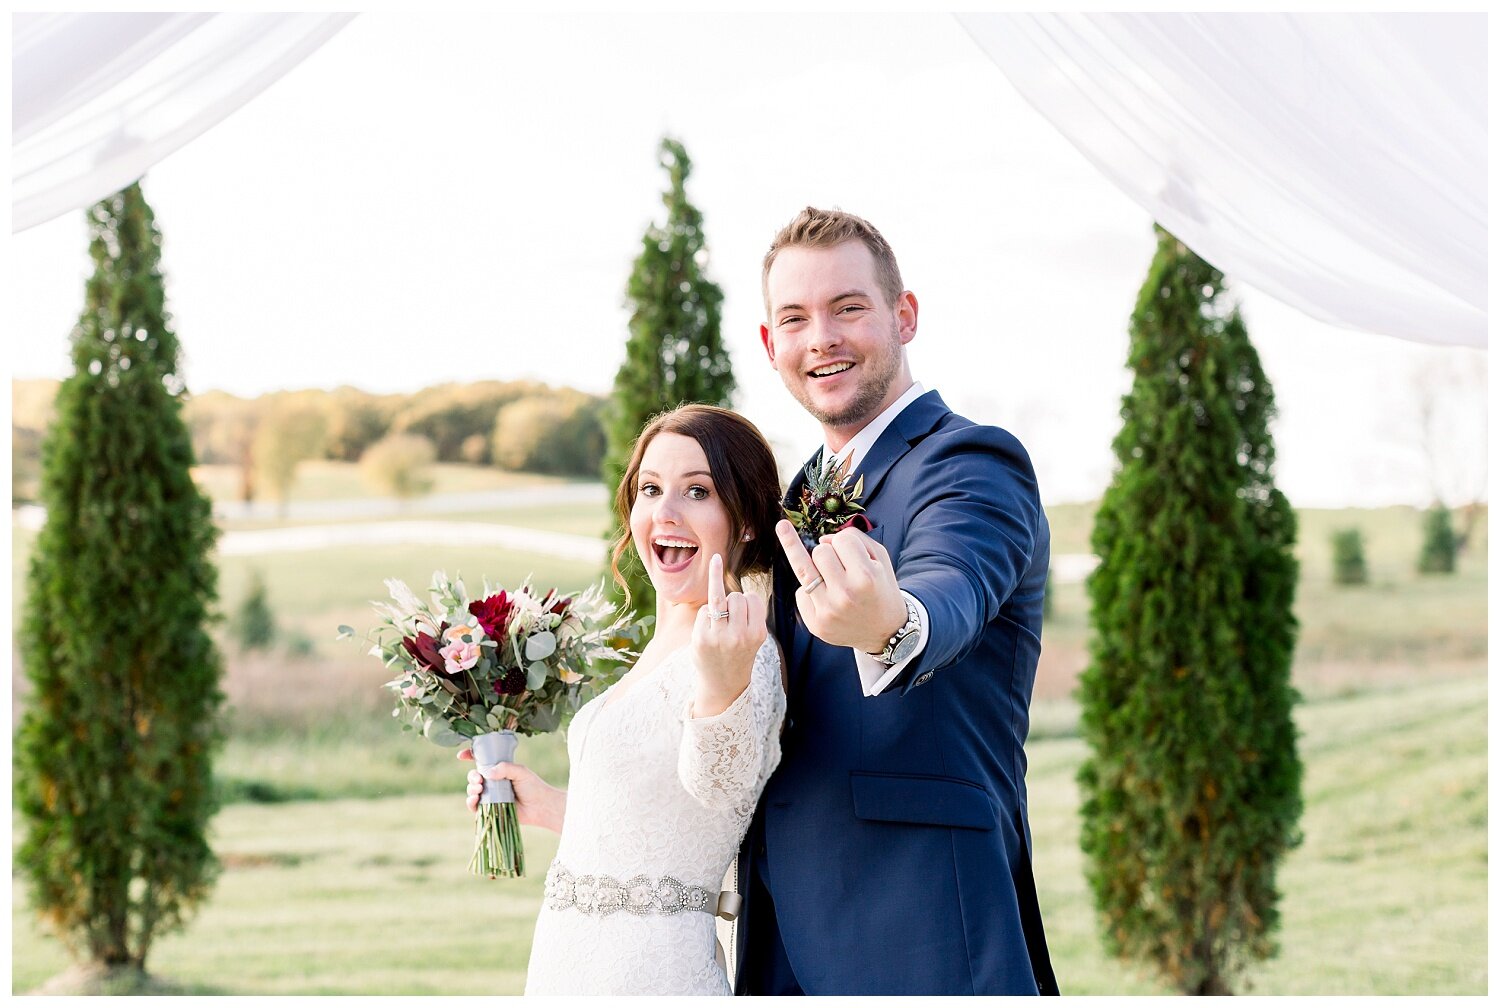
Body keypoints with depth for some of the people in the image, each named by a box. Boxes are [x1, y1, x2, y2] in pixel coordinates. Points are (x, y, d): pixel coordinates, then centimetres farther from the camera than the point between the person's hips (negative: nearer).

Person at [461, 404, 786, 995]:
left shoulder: (742, 653, -16)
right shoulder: (656, 657, 12)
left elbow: (723, 784, -35)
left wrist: (722, 686, -52)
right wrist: (553, 809, 19)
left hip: (646, 976, -8)